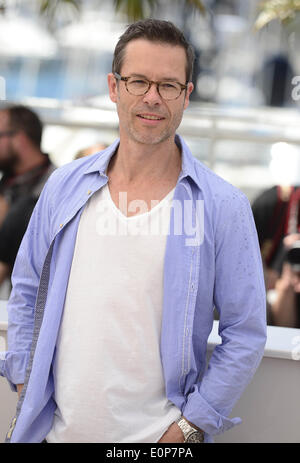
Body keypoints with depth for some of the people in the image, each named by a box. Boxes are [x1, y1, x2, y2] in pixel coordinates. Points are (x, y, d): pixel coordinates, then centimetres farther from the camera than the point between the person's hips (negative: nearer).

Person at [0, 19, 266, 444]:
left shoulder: (223, 206, -7)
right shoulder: (65, 186, 4)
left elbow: (246, 336, -5)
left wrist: (187, 428, -9)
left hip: (158, 436, -3)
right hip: (59, 429, 3)